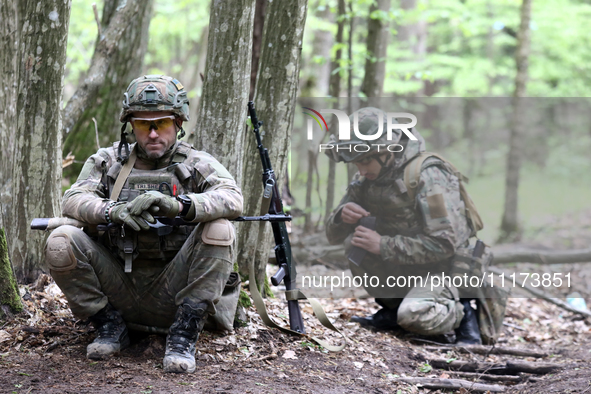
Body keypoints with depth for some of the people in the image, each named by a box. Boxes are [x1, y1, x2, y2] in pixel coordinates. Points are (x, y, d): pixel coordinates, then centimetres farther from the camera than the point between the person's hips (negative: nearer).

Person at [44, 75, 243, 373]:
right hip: (120, 290, 2)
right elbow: (72, 200, -5)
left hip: (173, 291, -1)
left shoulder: (198, 164, 3)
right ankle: (109, 325, 0)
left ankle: (184, 335, -17)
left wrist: (179, 205, -35)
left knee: (218, 229, -25)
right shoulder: (107, 162, 10)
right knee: (61, 242, -19)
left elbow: (232, 199, -17)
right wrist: (113, 210, -27)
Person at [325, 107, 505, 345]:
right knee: (355, 245, -17)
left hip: (445, 270, -7)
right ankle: (394, 307, 0)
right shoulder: (366, 180, 1)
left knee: (413, 316, -35)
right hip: (405, 270, 7)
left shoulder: (429, 176, -21)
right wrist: (342, 216, -20)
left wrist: (383, 245, -28)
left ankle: (461, 313, -3)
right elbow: (333, 236, 4)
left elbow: (444, 245, -27)